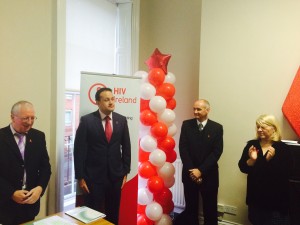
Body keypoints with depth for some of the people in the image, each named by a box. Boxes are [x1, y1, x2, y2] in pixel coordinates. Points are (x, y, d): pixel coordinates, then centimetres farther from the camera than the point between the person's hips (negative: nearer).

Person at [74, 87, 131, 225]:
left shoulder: (121, 120, 2)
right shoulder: (87, 120, -7)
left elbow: (126, 147, 6)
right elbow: (79, 149, -6)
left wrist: (125, 172, 5)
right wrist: (80, 177, -7)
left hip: (115, 176, 3)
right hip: (93, 176, -2)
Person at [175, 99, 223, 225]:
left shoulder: (217, 128, -2)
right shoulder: (186, 125, 0)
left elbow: (217, 152, -9)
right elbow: (183, 148, -6)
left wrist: (200, 170, -15)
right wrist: (192, 170, -13)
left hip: (209, 175, -1)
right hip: (190, 173, 1)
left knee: (210, 210, 11)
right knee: (190, 208, 13)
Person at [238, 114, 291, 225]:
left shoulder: (282, 148, -10)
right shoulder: (251, 145, -2)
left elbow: (284, 174, -15)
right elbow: (243, 168, -4)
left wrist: (270, 159, -27)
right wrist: (251, 160, -22)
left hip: (276, 198, -3)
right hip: (255, 196, 3)